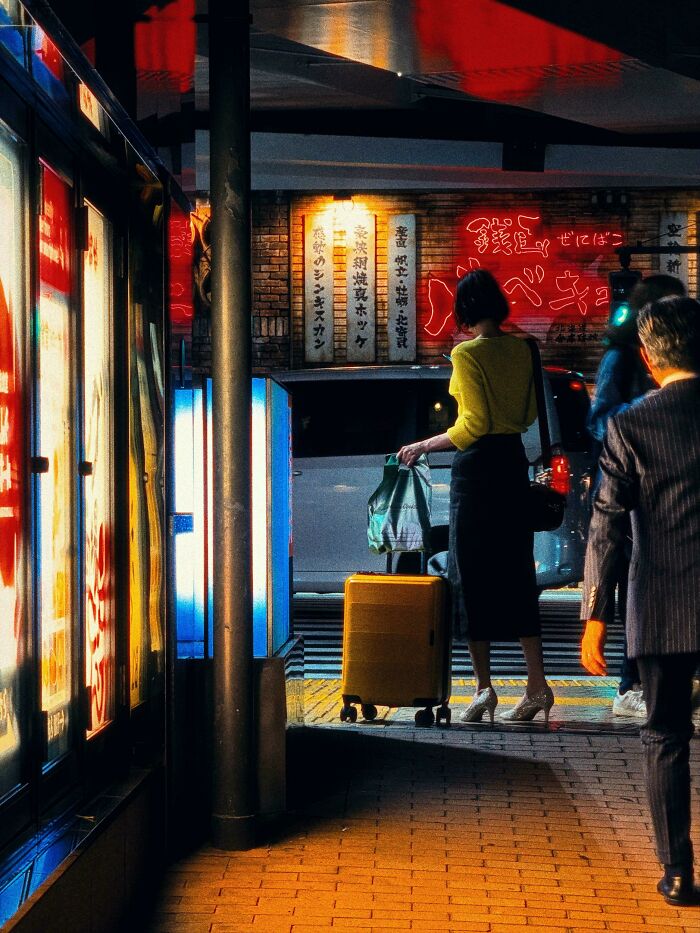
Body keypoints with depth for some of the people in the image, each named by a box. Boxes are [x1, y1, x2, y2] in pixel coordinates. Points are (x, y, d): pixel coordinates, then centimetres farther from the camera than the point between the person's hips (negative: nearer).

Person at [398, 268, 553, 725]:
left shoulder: (468, 353, -13)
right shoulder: (521, 349, 6)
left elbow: (474, 423, -17)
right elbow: (530, 413, 13)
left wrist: (424, 446, -8)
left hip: (478, 465, -6)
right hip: (515, 461, 6)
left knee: (473, 574, 2)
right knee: (516, 575, 10)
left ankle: (485, 688, 4)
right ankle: (538, 686, 8)